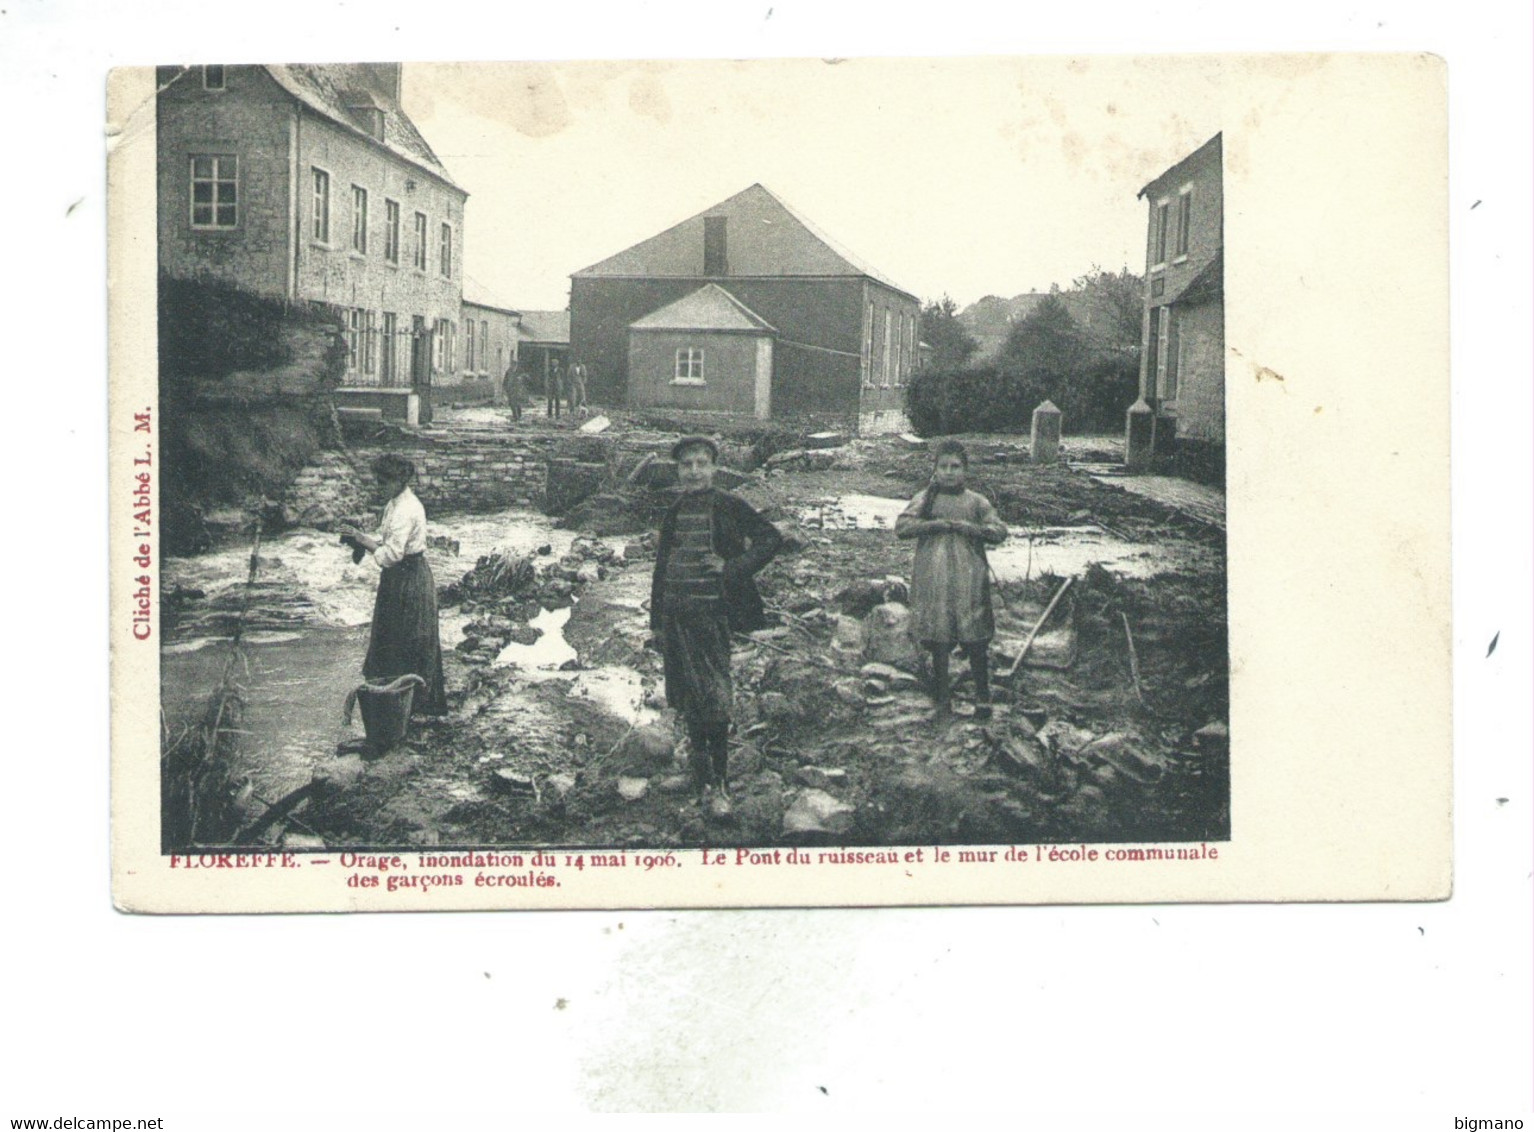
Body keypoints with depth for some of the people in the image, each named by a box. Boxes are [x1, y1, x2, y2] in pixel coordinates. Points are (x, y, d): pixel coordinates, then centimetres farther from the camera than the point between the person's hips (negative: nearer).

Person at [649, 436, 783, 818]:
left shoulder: (728, 506, -3)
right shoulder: (675, 512, 11)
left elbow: (772, 538, -5)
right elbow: (661, 567, 15)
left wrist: (733, 568, -12)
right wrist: (657, 621, 13)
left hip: (711, 611, -5)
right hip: (676, 615, 5)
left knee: (713, 700, -5)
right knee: (688, 701, 10)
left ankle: (719, 785, 0)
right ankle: (703, 779, 24)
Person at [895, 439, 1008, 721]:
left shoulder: (976, 502, 7)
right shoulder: (926, 499, 5)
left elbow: (1000, 531, 0)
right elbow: (901, 527, -7)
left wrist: (969, 528, -12)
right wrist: (936, 524, -14)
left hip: (970, 581, 0)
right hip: (934, 581, 0)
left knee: (976, 642, 1)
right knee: (939, 643, 3)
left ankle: (983, 698, 12)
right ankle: (943, 700, 13)